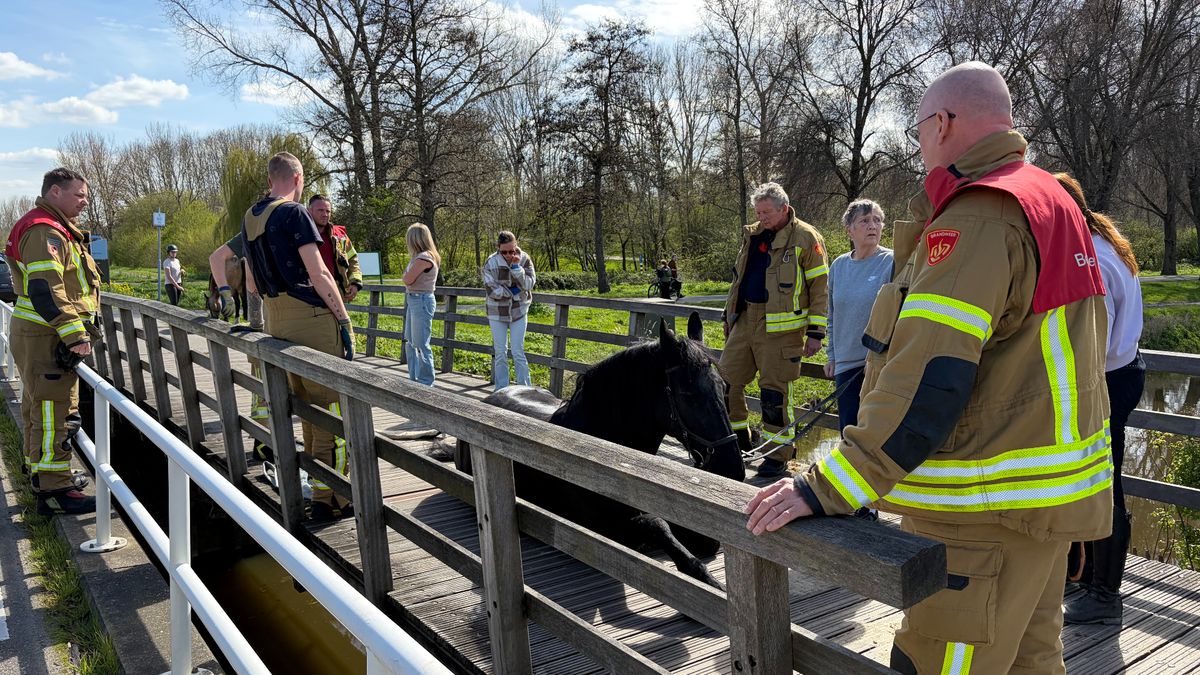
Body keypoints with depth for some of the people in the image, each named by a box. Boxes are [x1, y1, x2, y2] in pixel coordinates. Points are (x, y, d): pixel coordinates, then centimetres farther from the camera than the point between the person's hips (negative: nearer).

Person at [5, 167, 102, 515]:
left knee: (39, 407, 21)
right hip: (46, 339, -11)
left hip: (43, 337, 11)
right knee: (56, 412, -8)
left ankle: (42, 471, 35)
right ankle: (54, 490, -4)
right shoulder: (44, 232, -16)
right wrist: (74, 334, -28)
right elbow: (45, 289, -26)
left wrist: (78, 330, 24)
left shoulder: (55, 230, 19)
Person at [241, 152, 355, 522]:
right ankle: (328, 498, -2)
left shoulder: (249, 219, 15)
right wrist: (344, 319, -12)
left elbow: (252, 284, 21)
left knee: (307, 406, 16)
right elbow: (318, 274, -16)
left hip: (276, 322, 9)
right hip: (311, 317, -9)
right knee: (332, 408, -4)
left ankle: (320, 481, 25)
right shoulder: (294, 213, -11)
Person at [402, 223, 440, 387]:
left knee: (421, 345, -5)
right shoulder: (420, 257, 12)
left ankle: (426, 384, 3)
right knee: (410, 343, 18)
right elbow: (409, 280, 12)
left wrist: (407, 272, 1)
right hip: (413, 300, 11)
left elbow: (407, 280, -17)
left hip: (421, 301, -11)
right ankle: (414, 380, 28)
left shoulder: (424, 258, -17)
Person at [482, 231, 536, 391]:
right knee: (500, 353, 6)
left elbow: (529, 284, -13)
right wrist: (513, 292, -13)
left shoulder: (524, 259, -6)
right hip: (497, 312, 0)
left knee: (518, 351, -1)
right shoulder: (491, 262, -10)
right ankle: (501, 390, 16)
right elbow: (491, 289, -15)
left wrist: (516, 267, -22)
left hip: (518, 311, 0)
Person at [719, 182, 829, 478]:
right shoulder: (752, 235, 13)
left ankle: (778, 455, 12)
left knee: (775, 390, -2)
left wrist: (815, 332, -11)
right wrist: (729, 316, 23)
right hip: (745, 321, 7)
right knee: (726, 380, 9)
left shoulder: (806, 238, -7)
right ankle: (738, 439, 26)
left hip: (780, 328, -7)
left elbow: (820, 287, -7)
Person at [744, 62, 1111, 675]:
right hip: (1050, 492, 11)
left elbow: (930, 382, -28)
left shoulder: (976, 218, -18)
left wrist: (827, 489, -27)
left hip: (991, 509, -10)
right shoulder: (1054, 200, 15)